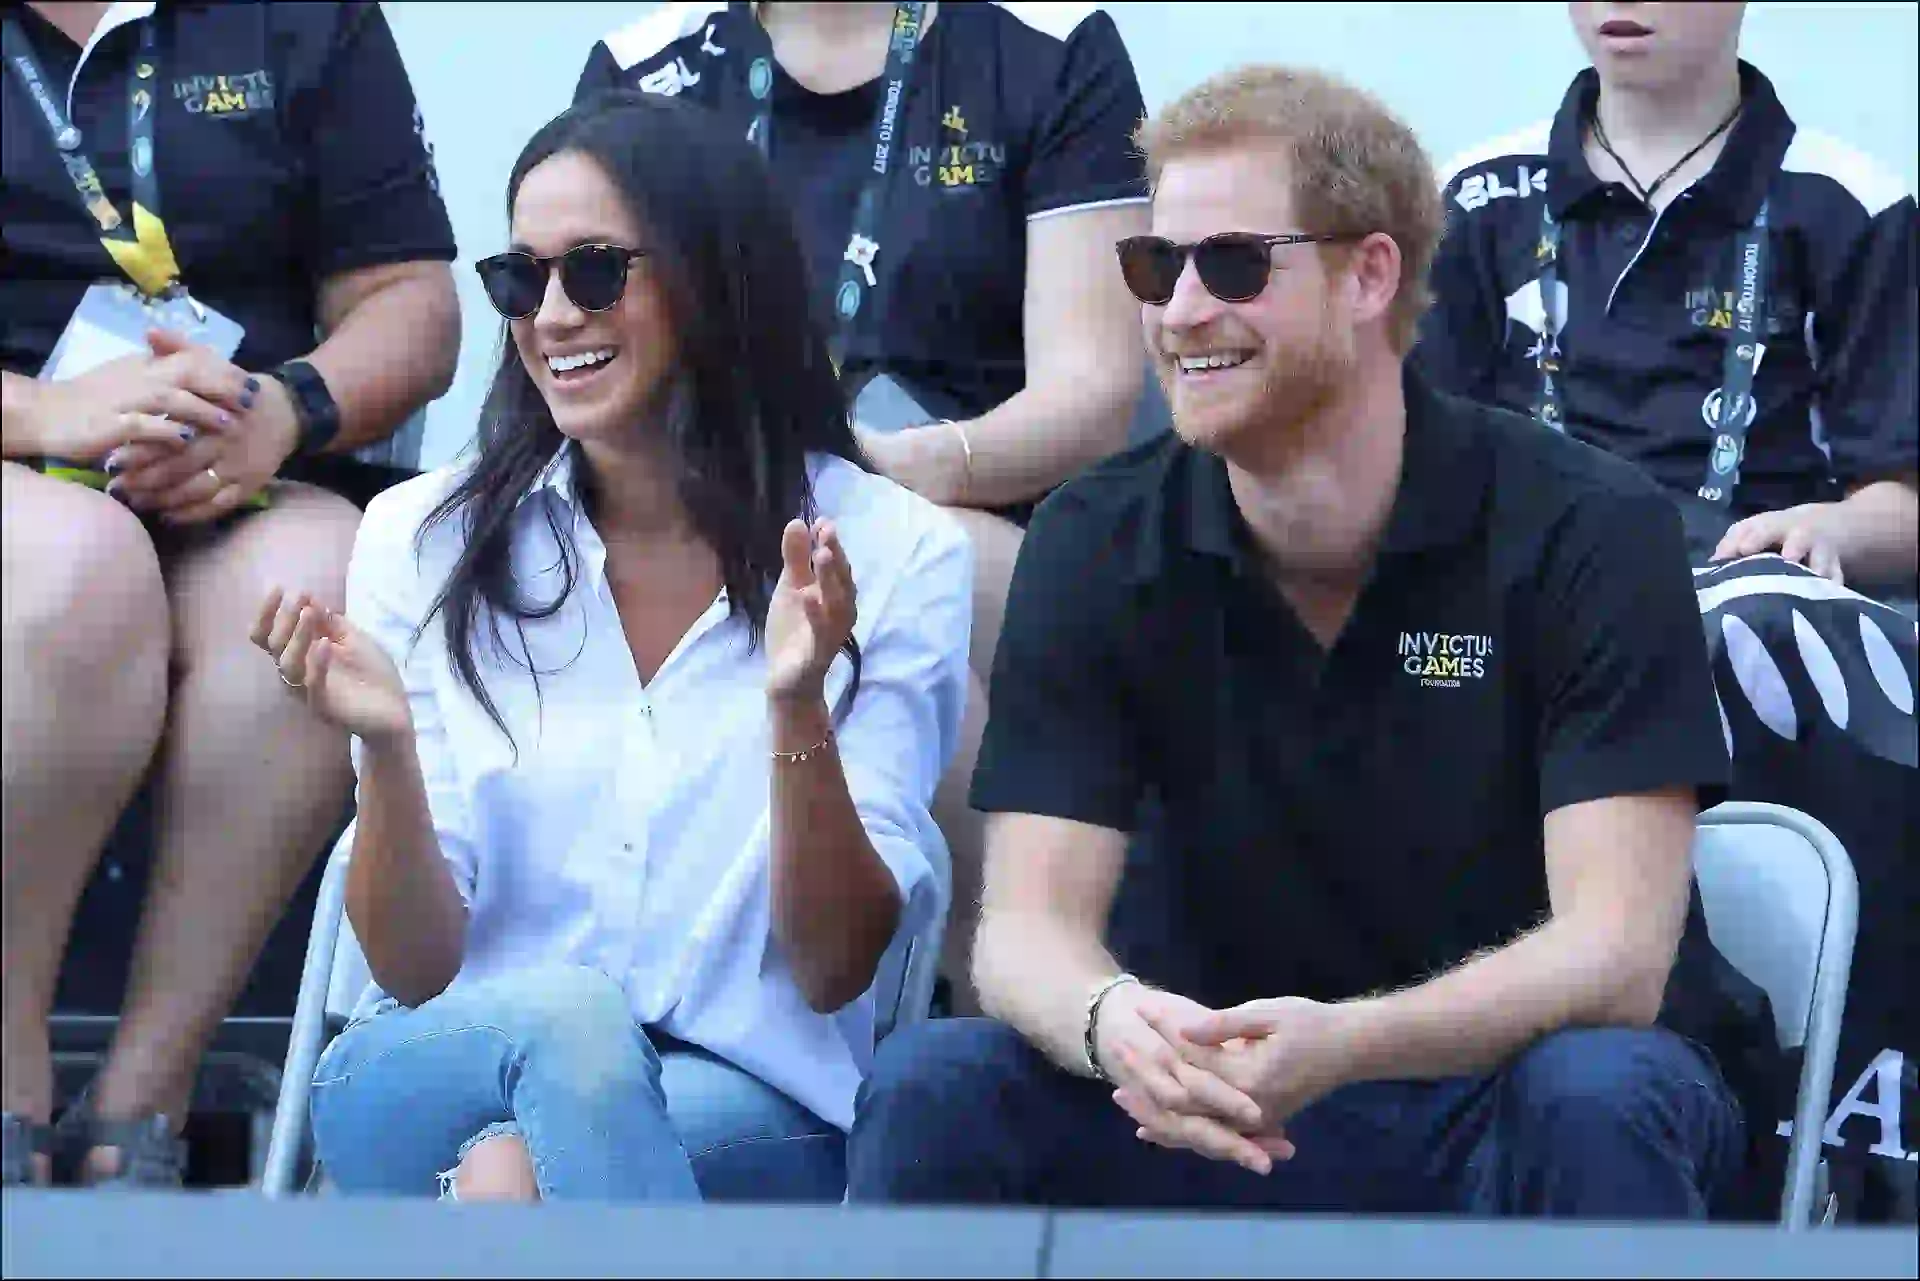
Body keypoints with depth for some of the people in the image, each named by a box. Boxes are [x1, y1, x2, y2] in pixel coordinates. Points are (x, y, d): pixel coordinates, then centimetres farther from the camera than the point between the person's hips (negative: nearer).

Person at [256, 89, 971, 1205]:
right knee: (564, 1012, -34)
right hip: (437, 1077, 2)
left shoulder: (894, 554, -1)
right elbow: (417, 970, 0)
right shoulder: (424, 539, 3)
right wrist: (386, 746, -19)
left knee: (514, 1177, -36)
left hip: (747, 1112, -2)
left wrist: (796, 713, -20)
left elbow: (835, 973, -4)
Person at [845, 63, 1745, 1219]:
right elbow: (1029, 922, -9)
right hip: (1239, 1121, 3)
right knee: (933, 1085, -23)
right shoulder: (1096, 547, -2)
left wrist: (1341, 1046, -41)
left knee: (1596, 1096, -37)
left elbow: (1616, 955, -21)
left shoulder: (1584, 531, -13)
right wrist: (1112, 1023, -36)